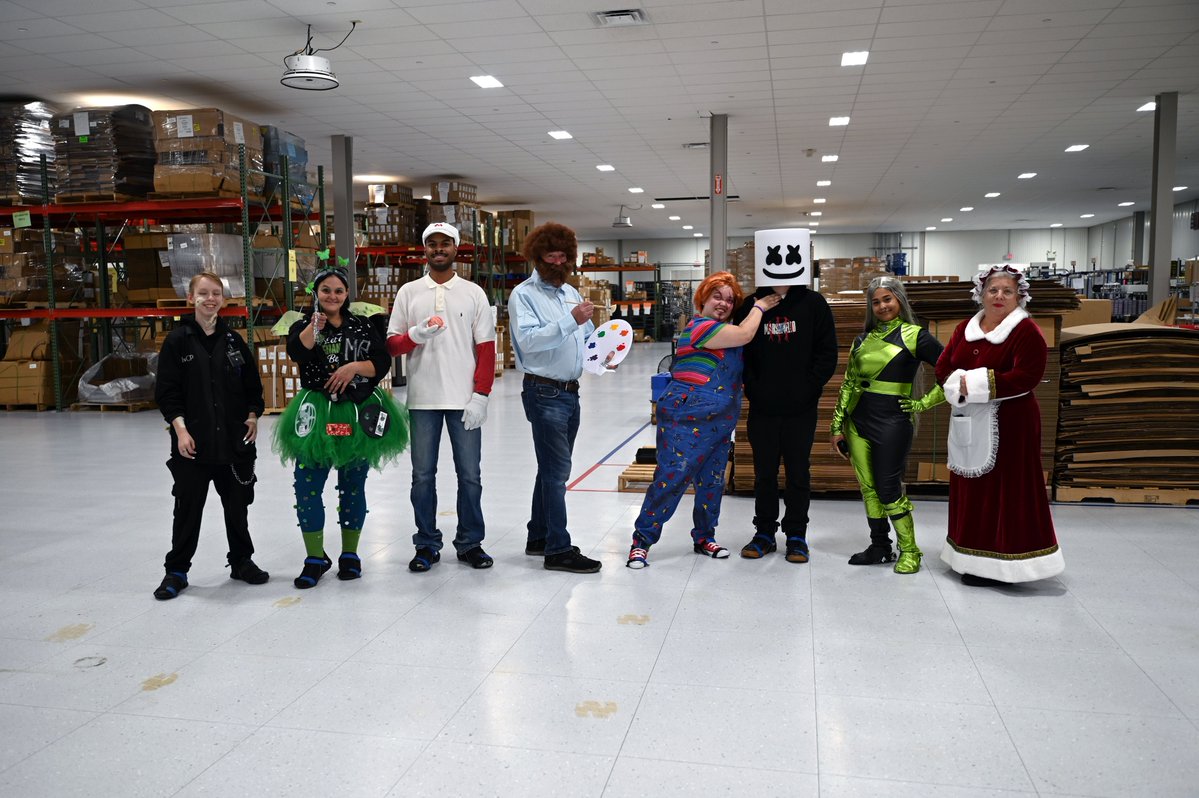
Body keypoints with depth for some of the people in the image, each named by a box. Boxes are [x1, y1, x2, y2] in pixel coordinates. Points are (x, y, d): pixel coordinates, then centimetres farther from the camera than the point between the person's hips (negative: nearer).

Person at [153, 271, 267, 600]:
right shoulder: (178, 340, -3)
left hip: (234, 438, 3)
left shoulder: (233, 340, 6)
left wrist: (253, 416, -2)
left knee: (238, 504, 13)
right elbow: (166, 390, -6)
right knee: (188, 507, 4)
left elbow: (252, 384, 11)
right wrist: (180, 429, -13)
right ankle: (176, 570, 19)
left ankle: (241, 561, 29)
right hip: (193, 441, -3)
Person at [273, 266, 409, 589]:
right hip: (317, 415, -1)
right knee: (307, 486, -5)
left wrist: (355, 367, -16)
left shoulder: (364, 326, 7)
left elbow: (382, 362, 0)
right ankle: (315, 557, 10)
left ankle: (350, 553, 23)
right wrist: (313, 327, -36)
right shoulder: (304, 326, 3)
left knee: (353, 487, 9)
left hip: (359, 415, 1)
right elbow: (296, 351, -19)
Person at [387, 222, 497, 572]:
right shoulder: (408, 293, 7)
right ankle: (427, 544, 20)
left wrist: (481, 395, -6)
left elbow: (486, 348, 1)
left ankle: (470, 543, 18)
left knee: (470, 474, 5)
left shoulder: (473, 293, 5)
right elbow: (391, 345, 7)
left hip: (465, 399, -1)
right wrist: (415, 336, -15)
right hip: (422, 399, 1)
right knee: (423, 475, 7)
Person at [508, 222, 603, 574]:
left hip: (570, 392, 8)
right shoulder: (523, 295, -8)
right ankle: (557, 549, -3)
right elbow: (528, 340, -24)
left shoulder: (571, 292, 16)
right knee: (557, 470, -9)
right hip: (544, 393, -8)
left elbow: (587, 336, 25)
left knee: (553, 468, 15)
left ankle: (539, 537, 27)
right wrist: (571, 320, -31)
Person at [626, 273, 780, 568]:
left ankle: (704, 537, 26)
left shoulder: (725, 331, 19)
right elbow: (744, 335, -15)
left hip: (719, 422, 9)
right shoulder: (701, 326, -10)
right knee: (672, 476, -9)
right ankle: (642, 539, -1)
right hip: (686, 419, -9)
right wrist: (760, 306, 0)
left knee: (712, 481, 12)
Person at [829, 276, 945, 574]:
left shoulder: (915, 336, -4)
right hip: (857, 421, 6)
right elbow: (848, 385, 13)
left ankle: (909, 551, 14)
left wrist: (923, 403, -7)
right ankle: (879, 547, 23)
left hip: (892, 421, -5)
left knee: (889, 490, -3)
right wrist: (836, 427, 10)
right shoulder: (863, 339, 12)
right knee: (868, 487, 10)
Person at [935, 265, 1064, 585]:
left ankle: (1001, 564, 5)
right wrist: (960, 384, -13)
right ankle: (972, 556, 20)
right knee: (971, 489, 10)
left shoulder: (1027, 331, -8)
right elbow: (943, 367, 7)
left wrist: (978, 383, -18)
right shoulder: (965, 328, 11)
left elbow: (1025, 377, -19)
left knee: (1004, 490, -2)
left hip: (1009, 423, -6)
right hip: (968, 421, 6)